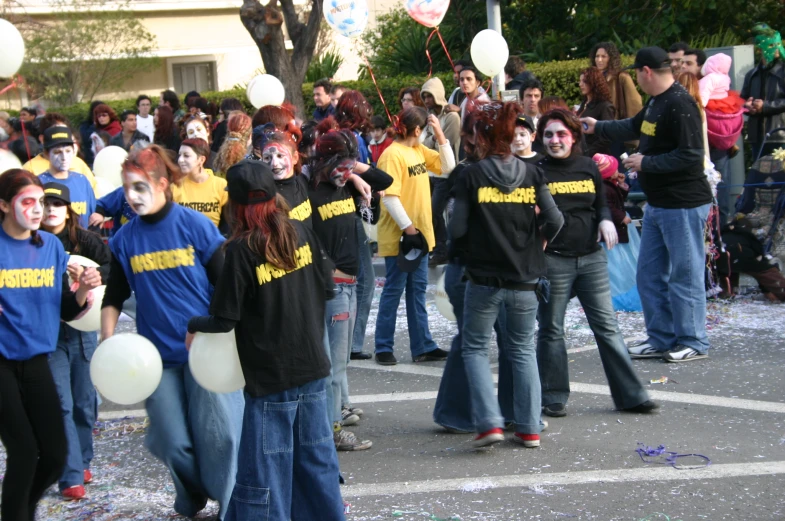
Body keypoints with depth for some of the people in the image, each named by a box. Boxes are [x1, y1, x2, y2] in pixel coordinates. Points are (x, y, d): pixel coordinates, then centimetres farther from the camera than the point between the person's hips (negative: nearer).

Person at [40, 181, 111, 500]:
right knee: (61, 405, -5)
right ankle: (72, 476, -1)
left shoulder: (86, 240, -2)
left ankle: (82, 462, 31)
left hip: (82, 330, 2)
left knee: (85, 402, 12)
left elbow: (113, 268, -11)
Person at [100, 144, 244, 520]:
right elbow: (114, 297, 11)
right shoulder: (124, 239, 2)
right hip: (158, 356, 3)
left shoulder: (195, 225, -7)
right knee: (173, 443, 6)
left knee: (217, 436, -3)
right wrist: (107, 345, 1)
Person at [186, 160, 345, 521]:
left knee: (266, 464, 4)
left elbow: (224, 320, -14)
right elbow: (327, 287, 7)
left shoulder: (241, 250, -16)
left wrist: (193, 327, 4)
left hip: (270, 375, -5)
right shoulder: (301, 233, -1)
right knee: (315, 455, 16)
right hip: (312, 368, 6)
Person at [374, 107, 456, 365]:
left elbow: (448, 167, 11)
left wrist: (440, 135, 2)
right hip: (398, 236, -8)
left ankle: (422, 346, 16)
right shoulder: (393, 155, -15)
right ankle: (383, 348, 8)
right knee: (394, 289, -1)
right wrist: (408, 228, -22)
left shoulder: (420, 150, 10)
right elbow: (389, 197, -21)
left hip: (420, 232, 8)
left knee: (417, 289, 11)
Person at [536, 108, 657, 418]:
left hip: (591, 258, 3)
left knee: (607, 326, 4)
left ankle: (630, 395, 8)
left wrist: (606, 220, -1)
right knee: (551, 330, 5)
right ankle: (552, 400, 16)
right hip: (552, 261, -3)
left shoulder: (588, 168, 8)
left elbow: (601, 203, 19)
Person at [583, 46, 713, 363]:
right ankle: (661, 339, 23)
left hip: (684, 206, -10)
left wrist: (646, 163, -18)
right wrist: (598, 127, 37)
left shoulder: (680, 105, -19)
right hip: (658, 204, 10)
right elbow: (635, 127, 31)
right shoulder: (656, 102, 12)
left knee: (685, 275, -2)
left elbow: (690, 155, -26)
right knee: (649, 274, 14)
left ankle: (693, 343, 8)